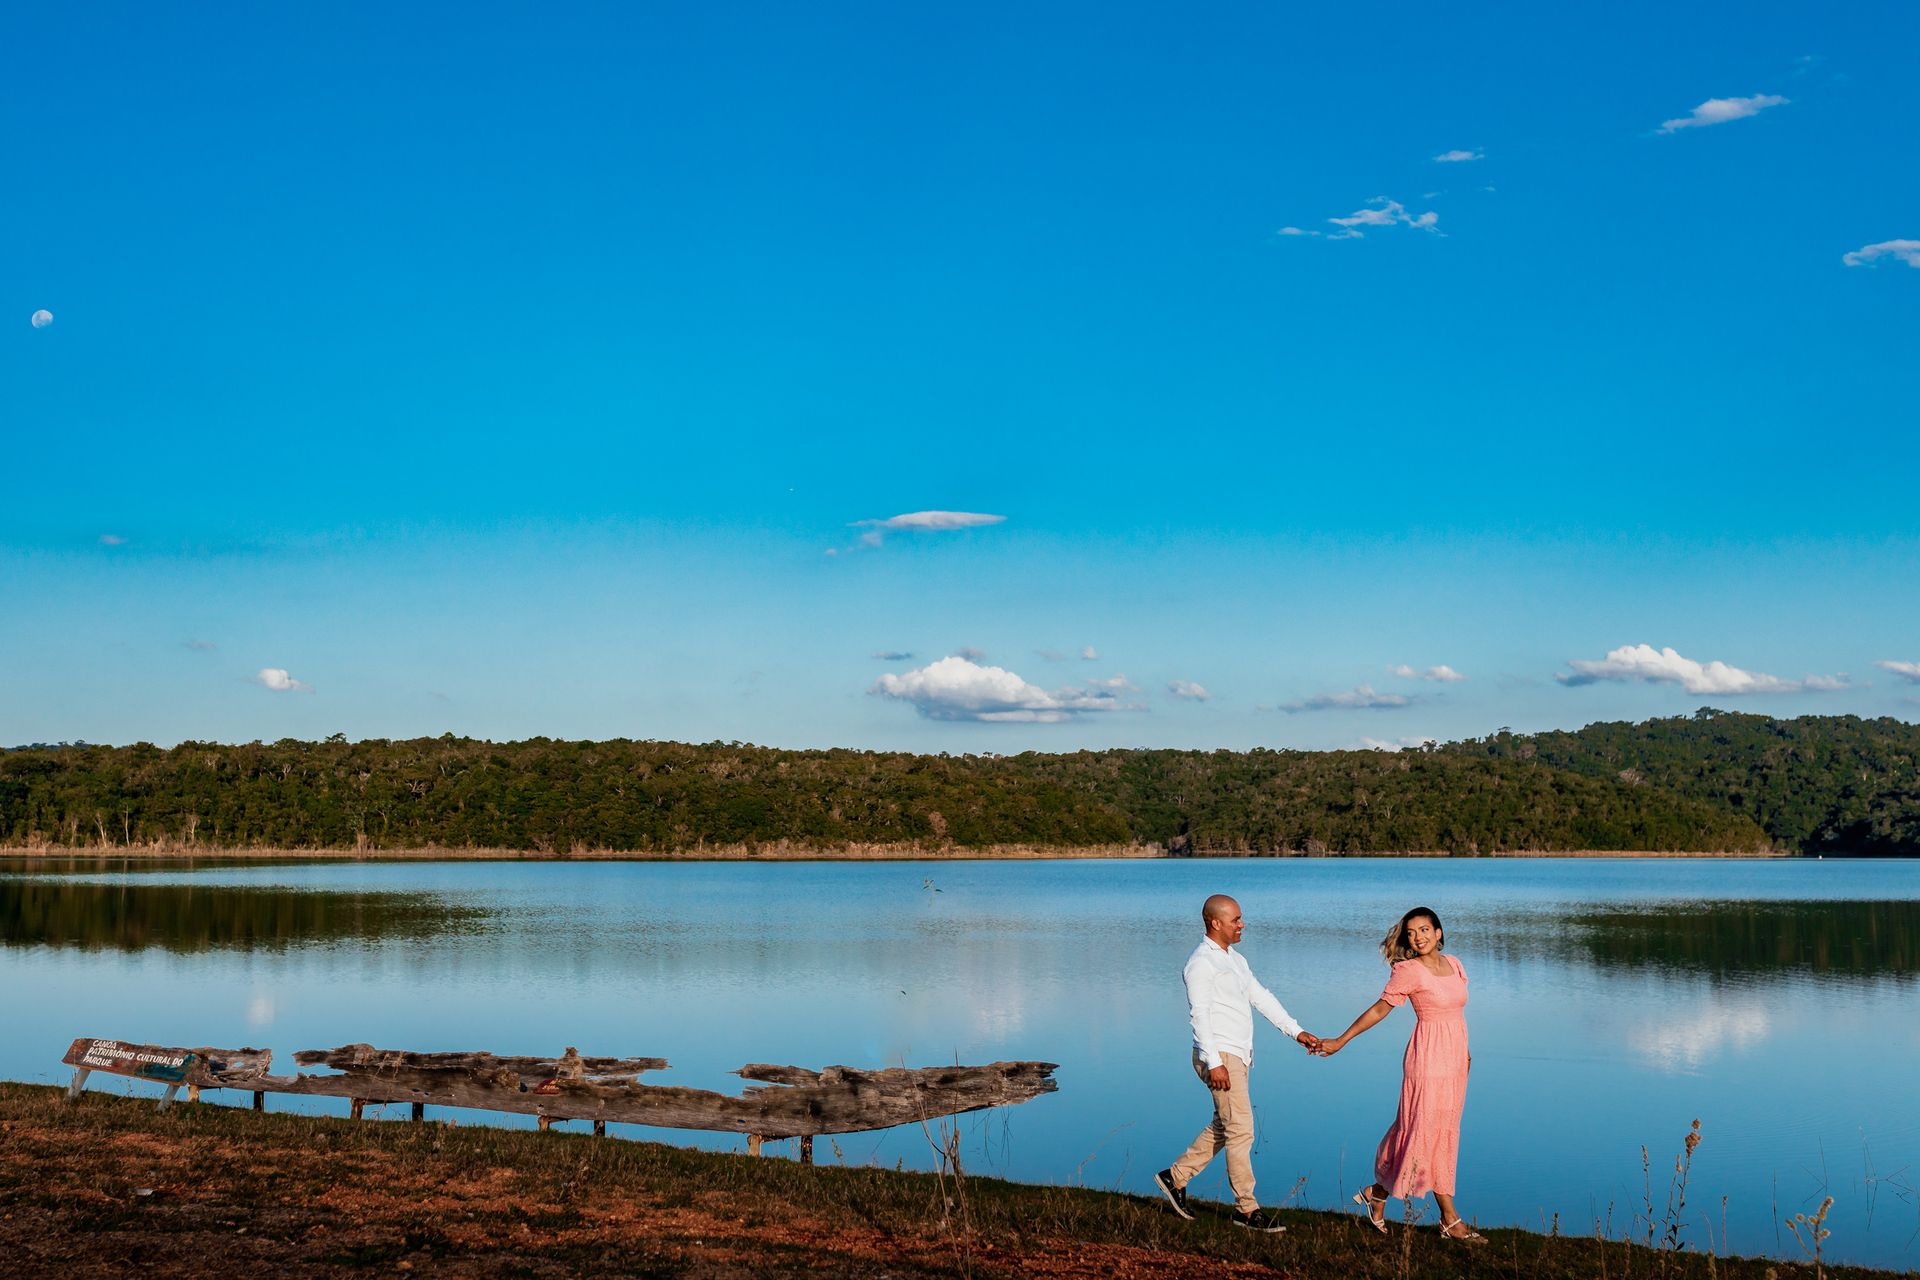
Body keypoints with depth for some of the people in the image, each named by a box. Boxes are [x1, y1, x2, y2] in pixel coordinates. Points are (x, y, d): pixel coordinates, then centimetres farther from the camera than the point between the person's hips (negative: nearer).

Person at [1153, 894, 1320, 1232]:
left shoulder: (1235, 960, 17)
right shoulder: (1201, 962, -12)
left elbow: (1261, 998, 17)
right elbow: (1199, 1014, -17)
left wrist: (1296, 1031, 9)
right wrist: (1214, 1063, -23)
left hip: (1237, 1055, 9)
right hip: (1220, 1055, -9)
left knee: (1223, 1128, 15)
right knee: (1240, 1130, -8)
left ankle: (1175, 1178, 25)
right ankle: (1247, 1209, -2)